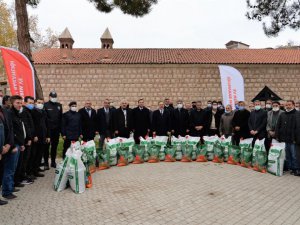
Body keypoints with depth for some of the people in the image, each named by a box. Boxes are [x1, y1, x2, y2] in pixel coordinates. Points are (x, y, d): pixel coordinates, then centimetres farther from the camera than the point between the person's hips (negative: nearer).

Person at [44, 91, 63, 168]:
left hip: (56, 130, 4)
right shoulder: (45, 105, -4)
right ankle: (46, 163, 12)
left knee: (54, 146, 11)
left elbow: (61, 117, 9)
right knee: (47, 146, 3)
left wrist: (60, 128, 5)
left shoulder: (59, 105, 10)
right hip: (48, 129, -4)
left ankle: (53, 161, 22)